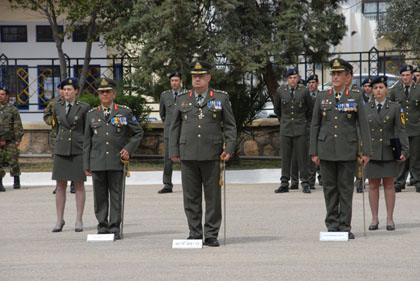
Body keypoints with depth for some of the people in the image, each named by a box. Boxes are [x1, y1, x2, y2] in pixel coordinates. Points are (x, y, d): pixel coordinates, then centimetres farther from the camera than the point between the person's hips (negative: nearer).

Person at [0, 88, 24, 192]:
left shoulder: (13, 109, 2)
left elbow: (18, 125, 0)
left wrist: (18, 139, -7)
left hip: (10, 140, -2)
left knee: (13, 160, 1)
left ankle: (16, 182, 16)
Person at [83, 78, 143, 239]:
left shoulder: (125, 112, 7)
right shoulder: (92, 114, 12)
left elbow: (138, 133, 12)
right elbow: (87, 141, 13)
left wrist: (129, 149, -4)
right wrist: (86, 165, 8)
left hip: (117, 161, -2)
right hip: (97, 162, 2)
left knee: (116, 195, -2)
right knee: (100, 196, 3)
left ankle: (114, 228, 2)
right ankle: (103, 227, 10)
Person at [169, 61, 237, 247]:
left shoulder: (221, 99, 7)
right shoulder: (183, 100, 12)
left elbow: (230, 126, 5)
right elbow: (175, 127, 13)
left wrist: (229, 149, -7)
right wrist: (173, 152, 5)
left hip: (212, 155, -2)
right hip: (188, 155, 2)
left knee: (213, 196, -1)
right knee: (191, 196, 3)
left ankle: (211, 235, 4)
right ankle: (194, 234, 10)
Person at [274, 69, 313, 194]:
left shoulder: (304, 91, 0)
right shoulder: (280, 91, 5)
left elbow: (311, 109, 13)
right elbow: (277, 109, 21)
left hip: (300, 129, -2)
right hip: (285, 130, 2)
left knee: (302, 157, -2)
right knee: (285, 157, 3)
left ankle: (305, 184, 2)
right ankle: (284, 184, 6)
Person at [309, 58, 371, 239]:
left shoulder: (356, 97, 3)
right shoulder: (322, 97, 8)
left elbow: (364, 126, 1)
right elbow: (315, 125, 9)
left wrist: (366, 152, -5)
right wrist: (314, 152, 3)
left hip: (348, 150, -2)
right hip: (326, 150, 2)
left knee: (346, 188, 0)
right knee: (330, 188, 4)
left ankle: (345, 226, 4)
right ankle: (332, 225, 10)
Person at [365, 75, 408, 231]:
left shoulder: (395, 107, 1)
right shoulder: (366, 108, 6)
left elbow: (401, 131, -2)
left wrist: (404, 151, -10)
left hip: (388, 152, -1)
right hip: (371, 152, 1)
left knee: (389, 185, 2)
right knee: (373, 185, 4)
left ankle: (390, 219, 7)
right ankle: (374, 220, 10)